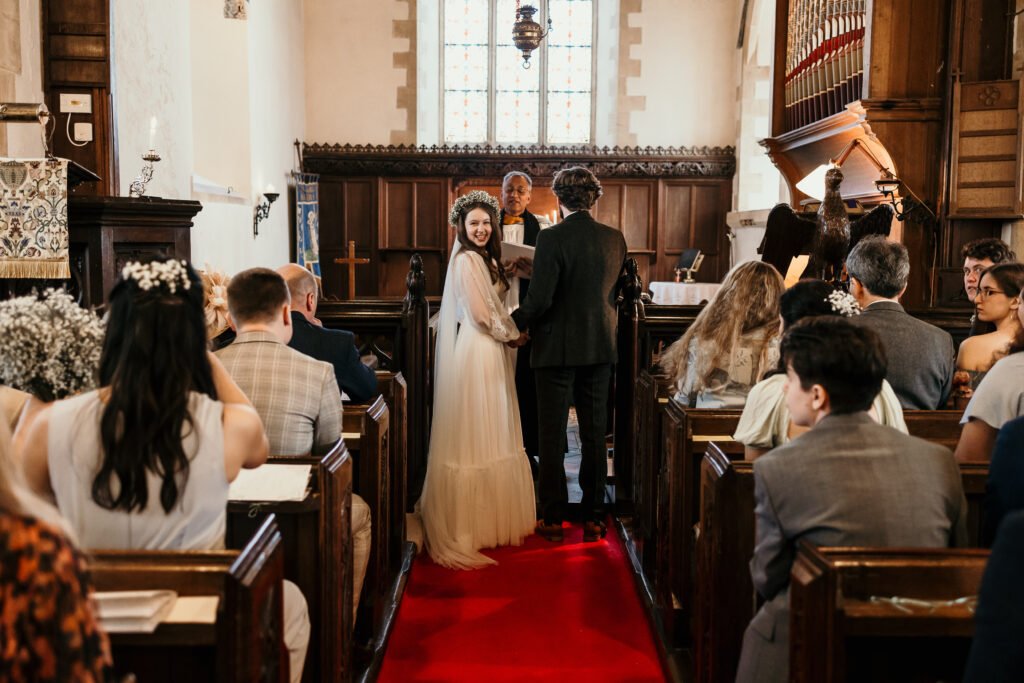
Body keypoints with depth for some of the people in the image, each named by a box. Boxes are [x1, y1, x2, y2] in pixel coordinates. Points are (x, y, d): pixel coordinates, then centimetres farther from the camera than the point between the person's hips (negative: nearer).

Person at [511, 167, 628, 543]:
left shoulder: (551, 238, -15)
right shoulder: (615, 239, 1)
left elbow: (540, 299, -18)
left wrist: (513, 323, -1)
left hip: (557, 348, -4)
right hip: (600, 347, 5)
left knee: (552, 435, 6)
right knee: (595, 434, 10)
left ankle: (553, 519, 11)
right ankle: (594, 518, 16)